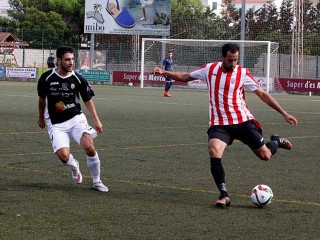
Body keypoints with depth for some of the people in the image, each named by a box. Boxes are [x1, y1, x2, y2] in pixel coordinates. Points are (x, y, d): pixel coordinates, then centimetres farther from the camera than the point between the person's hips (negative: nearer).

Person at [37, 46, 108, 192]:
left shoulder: (78, 79, -4)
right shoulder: (47, 78, -5)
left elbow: (88, 100, 7)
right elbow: (42, 98, 12)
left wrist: (96, 120, 1)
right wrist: (41, 117, 22)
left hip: (76, 119, 1)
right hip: (56, 124, 0)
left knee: (90, 148, -21)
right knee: (64, 156, -20)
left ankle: (97, 182, 0)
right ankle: (74, 166, 20)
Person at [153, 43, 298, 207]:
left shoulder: (243, 73, -4)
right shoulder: (210, 69, 1)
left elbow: (262, 94, 0)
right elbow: (185, 77, 16)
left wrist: (284, 113, -3)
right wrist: (164, 73, 4)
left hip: (243, 121, 0)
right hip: (219, 124, 0)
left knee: (265, 155, 0)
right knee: (214, 152, -28)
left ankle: (276, 141, 39)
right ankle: (224, 195, -19)